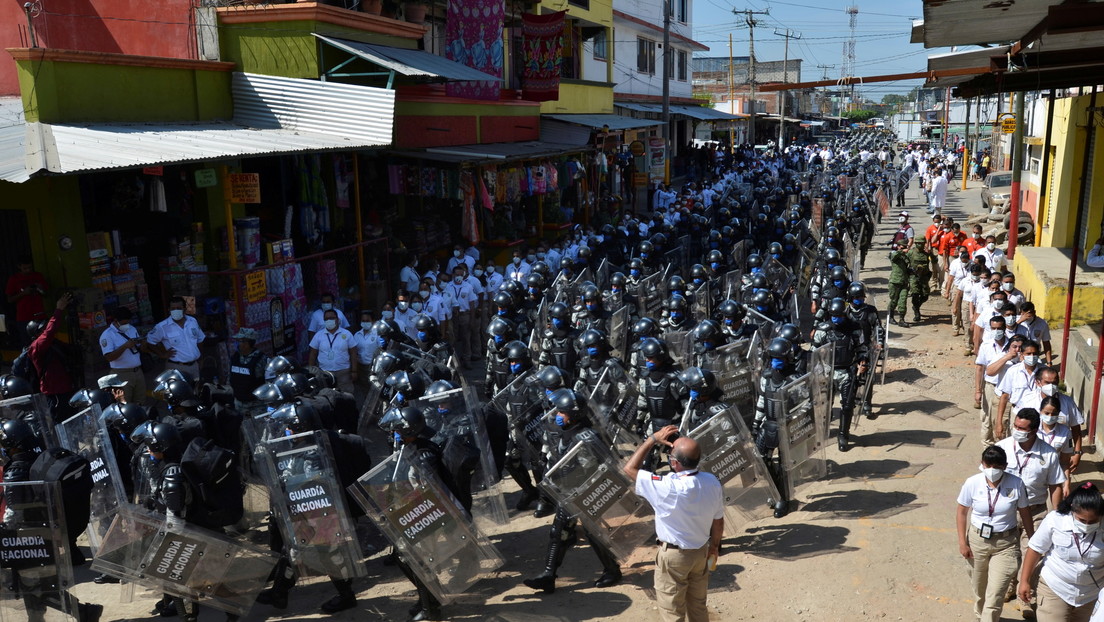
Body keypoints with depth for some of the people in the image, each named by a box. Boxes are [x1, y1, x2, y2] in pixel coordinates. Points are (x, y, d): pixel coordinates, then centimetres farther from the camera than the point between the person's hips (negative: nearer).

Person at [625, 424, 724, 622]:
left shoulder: (667, 488, -30)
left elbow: (630, 468, -19)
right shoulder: (712, 482, -13)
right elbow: (718, 521, 1)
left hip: (673, 555, -5)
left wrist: (653, 439, -15)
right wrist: (714, 546, 19)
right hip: (701, 552, 6)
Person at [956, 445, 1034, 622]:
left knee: (995, 594, -8)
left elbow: (1024, 514, -1)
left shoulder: (1016, 484, -14)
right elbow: (961, 513, -2)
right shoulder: (972, 483, -14)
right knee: (979, 587, 20)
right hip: (977, 541, 1)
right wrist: (962, 542, -4)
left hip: (1005, 544, -1)